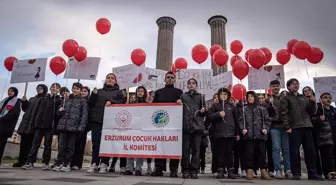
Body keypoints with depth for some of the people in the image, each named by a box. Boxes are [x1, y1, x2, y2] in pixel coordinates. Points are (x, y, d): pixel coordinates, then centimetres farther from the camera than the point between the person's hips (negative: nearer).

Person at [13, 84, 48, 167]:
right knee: (23, 142, 5)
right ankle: (20, 160, 10)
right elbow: (25, 109, 23)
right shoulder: (32, 99, 25)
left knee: (30, 143, -7)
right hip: (26, 122, 6)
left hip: (34, 124, -6)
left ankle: (26, 161, -4)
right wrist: (24, 102, 7)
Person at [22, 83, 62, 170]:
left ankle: (45, 162, 8)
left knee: (48, 144, 2)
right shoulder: (44, 98, 15)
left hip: (50, 125, -3)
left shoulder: (59, 100, 2)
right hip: (40, 123, 3)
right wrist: (36, 120, 8)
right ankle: (30, 162, 6)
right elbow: (39, 110, 16)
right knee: (35, 143, 3)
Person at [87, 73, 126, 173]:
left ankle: (104, 165, 5)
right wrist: (93, 94, -3)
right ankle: (94, 164, 6)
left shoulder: (119, 92, 13)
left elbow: (122, 102, -1)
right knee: (96, 142, 0)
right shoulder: (99, 91, 21)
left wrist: (111, 102, -16)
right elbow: (90, 103, 14)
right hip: (96, 119, 3)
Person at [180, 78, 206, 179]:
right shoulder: (183, 96, 16)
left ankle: (194, 171, 6)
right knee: (185, 149, -2)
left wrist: (203, 111, -5)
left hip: (197, 125, 1)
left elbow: (204, 113, 17)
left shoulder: (201, 97, 17)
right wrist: (178, 103, -2)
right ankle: (185, 170, 6)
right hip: (186, 125, 0)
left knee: (196, 149, 0)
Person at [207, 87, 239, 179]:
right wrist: (218, 114, -15)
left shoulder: (231, 106, 13)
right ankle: (221, 171, 7)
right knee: (221, 152, 1)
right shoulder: (215, 106, 10)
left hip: (230, 133, 1)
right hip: (219, 133, -1)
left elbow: (236, 119, 12)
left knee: (229, 152, 4)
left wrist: (237, 133, 8)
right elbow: (209, 116, 1)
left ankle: (231, 171, 12)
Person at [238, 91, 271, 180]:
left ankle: (263, 171, 11)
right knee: (249, 153, 0)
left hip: (261, 135, 0)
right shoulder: (244, 110, 12)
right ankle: (249, 171, 4)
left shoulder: (262, 109, 12)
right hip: (249, 135, 0)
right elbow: (240, 120, 6)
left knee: (262, 153, 4)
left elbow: (267, 120, 7)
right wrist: (243, 129, -9)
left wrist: (266, 129, -8)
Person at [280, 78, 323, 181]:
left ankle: (312, 173, 16)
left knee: (310, 151, 6)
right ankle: (296, 173, 6)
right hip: (294, 128, -5)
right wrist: (287, 127, -14)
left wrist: (312, 102, 4)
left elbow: (310, 112, 21)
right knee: (295, 151, -3)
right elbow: (284, 114, -5)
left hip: (307, 127, 5)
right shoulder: (285, 98, 5)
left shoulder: (303, 98, 22)